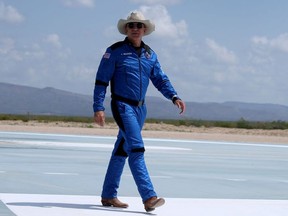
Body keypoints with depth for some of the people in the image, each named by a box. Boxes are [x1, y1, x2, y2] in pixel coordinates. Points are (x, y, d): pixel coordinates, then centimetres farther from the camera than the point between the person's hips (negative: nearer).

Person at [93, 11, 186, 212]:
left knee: (122, 151, 13)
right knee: (136, 149, -18)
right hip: (122, 106, -7)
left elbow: (161, 79, 13)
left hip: (140, 108, 7)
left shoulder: (150, 54, 11)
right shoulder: (115, 51, -6)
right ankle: (149, 197, -26)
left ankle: (109, 195, 22)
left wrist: (174, 97, -3)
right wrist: (98, 108, -14)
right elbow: (101, 81, -7)